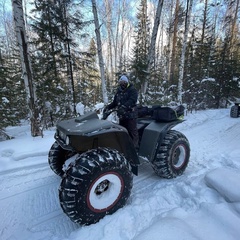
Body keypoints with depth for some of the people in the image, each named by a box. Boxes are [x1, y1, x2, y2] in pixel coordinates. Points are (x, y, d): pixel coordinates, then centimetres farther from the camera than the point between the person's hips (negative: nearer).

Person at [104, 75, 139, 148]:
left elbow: (132, 100, -22)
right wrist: (108, 107, 2)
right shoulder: (119, 91, 16)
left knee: (132, 131, -1)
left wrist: (124, 106, -36)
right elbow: (115, 102, 18)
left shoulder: (132, 90, -5)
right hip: (121, 115, 7)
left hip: (130, 115, -7)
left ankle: (135, 146, 9)